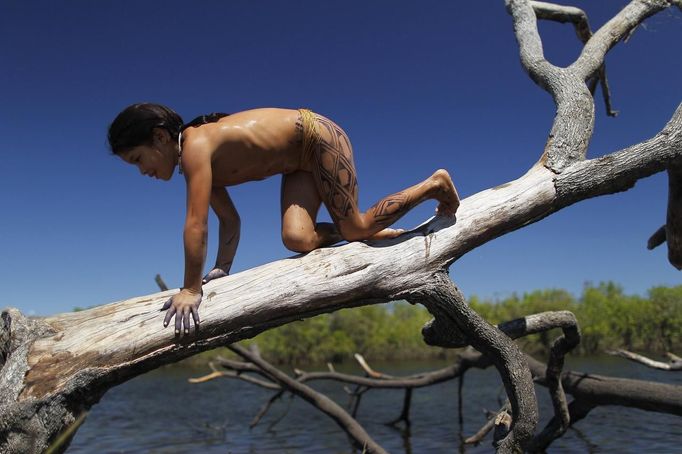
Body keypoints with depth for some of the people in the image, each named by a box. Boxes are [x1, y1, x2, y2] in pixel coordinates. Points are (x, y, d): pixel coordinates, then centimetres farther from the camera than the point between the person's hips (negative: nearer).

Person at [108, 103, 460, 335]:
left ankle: (434, 184, 13)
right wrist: (221, 270, 2)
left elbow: (196, 224, -30)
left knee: (354, 227, -5)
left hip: (318, 136, -8)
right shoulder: (197, 162, 2)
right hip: (300, 161, 8)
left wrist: (191, 289, -26)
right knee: (298, 239, -9)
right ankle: (380, 233, 13)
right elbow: (230, 220, 9)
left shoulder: (196, 145, -25)